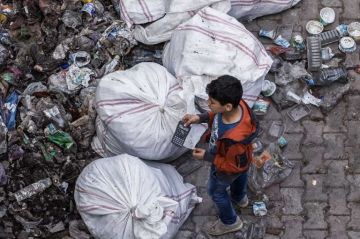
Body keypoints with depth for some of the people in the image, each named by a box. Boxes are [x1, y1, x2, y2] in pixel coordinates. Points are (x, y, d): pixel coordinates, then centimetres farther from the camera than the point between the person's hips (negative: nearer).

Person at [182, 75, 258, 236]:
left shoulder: (234, 138, -50)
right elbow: (217, 115, -5)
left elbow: (233, 165, -31)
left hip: (227, 169, -6)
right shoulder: (237, 104, -31)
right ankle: (239, 199, 70)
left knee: (216, 191, 24)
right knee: (239, 178, 37)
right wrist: (200, 118, -15)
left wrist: (207, 156, -24)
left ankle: (230, 222, 51)